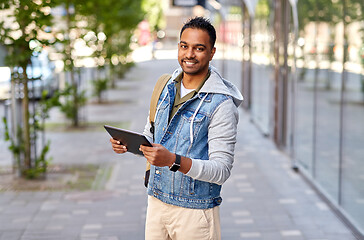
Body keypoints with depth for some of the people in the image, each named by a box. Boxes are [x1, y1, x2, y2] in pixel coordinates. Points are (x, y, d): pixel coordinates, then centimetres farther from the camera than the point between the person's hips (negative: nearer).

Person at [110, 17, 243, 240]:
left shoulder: (221, 104, -15)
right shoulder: (167, 87, 6)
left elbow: (221, 171, -20)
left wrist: (174, 161, -33)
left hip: (194, 211, -5)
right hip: (157, 202, 6)